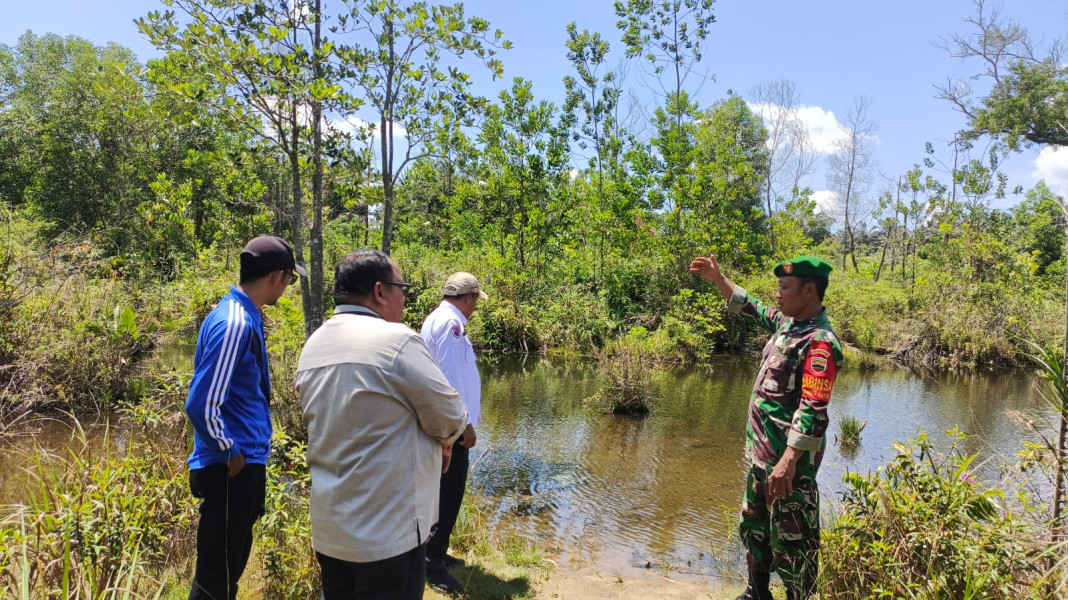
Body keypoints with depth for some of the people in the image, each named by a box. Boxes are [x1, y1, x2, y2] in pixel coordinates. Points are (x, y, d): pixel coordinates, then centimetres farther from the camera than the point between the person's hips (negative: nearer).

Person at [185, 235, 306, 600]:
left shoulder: (245, 316, 8)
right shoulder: (234, 323, -22)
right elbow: (202, 405, -24)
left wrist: (249, 452, 15)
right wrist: (230, 453, -12)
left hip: (246, 466, 9)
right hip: (231, 470, -9)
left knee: (229, 568, 22)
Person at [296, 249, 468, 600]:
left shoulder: (312, 347, 6)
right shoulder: (396, 340, -18)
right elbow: (450, 418, -12)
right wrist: (442, 442, 11)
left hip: (328, 527, 8)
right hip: (388, 530, -7)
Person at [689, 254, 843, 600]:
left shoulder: (819, 341, -21)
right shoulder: (787, 322, 6)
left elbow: (813, 410, -27)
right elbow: (750, 308, 25)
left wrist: (788, 461, -29)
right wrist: (717, 277, 21)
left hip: (787, 458, -10)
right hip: (760, 452, 10)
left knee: (791, 540, 4)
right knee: (753, 525, 23)